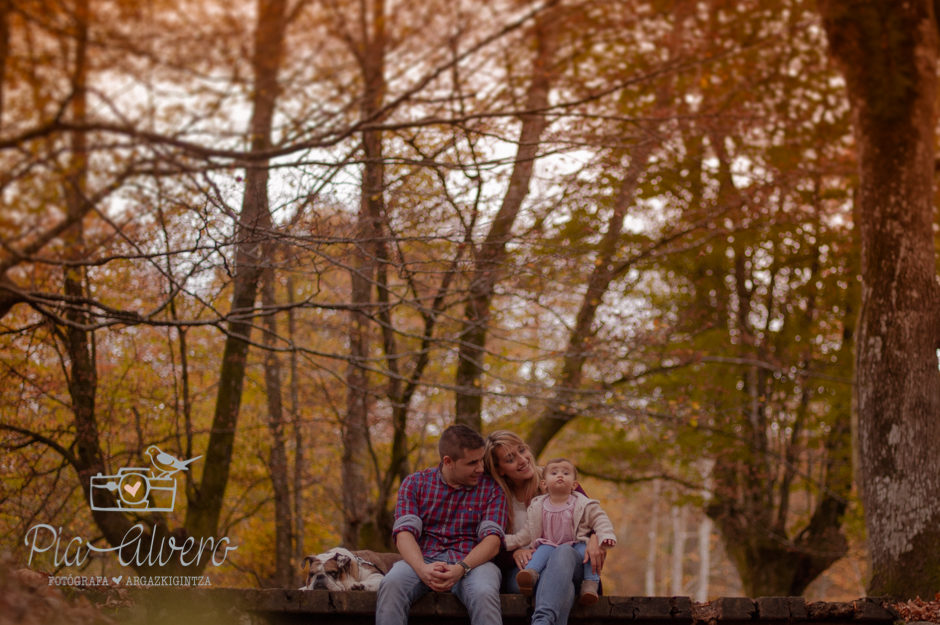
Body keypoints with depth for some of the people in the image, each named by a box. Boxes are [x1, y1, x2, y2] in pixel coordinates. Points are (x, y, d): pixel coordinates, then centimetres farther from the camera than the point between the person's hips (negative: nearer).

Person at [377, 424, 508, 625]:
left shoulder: (492, 489, 7)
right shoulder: (415, 483, 9)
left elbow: (493, 540, -5)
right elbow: (404, 532, -4)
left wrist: (461, 569, -24)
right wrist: (422, 568, -25)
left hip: (472, 563, -1)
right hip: (424, 560, 1)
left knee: (484, 594, -37)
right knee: (391, 584, -33)